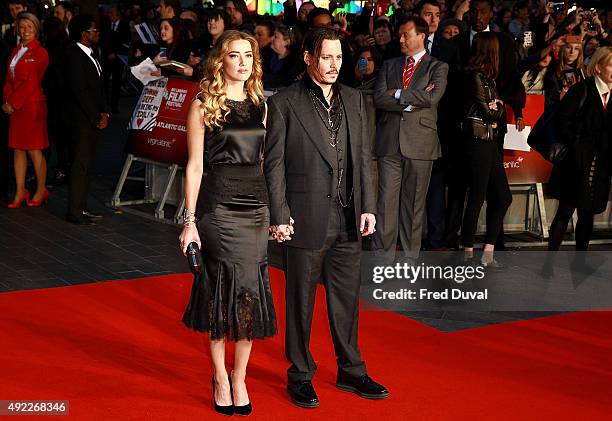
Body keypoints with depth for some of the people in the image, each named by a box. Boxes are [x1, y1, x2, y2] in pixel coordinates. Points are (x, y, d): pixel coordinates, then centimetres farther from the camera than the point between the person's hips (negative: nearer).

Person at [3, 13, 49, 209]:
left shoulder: (40, 53, -7)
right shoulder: (16, 51, 14)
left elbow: (31, 83, -12)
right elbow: (9, 78, 12)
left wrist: (13, 103, -13)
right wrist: (7, 101, -3)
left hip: (32, 105, -7)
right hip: (15, 106, 7)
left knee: (34, 149, -2)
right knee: (17, 148, 6)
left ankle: (41, 191, 11)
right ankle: (20, 193, 11)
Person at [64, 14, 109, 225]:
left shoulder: (91, 54, 14)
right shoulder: (74, 55, -13)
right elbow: (80, 91, -17)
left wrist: (104, 113, 6)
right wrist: (96, 117, -13)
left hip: (95, 119, 9)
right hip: (82, 120, -9)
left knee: (86, 164, 12)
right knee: (80, 165, -7)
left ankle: (81, 207, 19)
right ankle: (74, 212, -3)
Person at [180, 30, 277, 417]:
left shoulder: (261, 104, 11)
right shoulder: (204, 105, -2)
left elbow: (267, 160, 14)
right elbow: (195, 166, -4)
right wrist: (190, 221, -7)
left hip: (257, 205, 4)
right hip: (219, 206, -4)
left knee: (250, 291, 4)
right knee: (226, 288, 0)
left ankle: (239, 377, 16)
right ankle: (221, 377, 16)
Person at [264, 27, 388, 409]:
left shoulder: (354, 99, 9)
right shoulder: (284, 103, -5)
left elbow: (363, 157, 11)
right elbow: (274, 164, -6)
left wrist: (368, 207, 4)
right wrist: (279, 216, -11)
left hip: (348, 219, 5)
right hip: (306, 218, -4)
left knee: (347, 298, 14)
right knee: (300, 301, 7)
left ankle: (351, 371, 28)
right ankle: (300, 376, 21)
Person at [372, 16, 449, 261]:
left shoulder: (437, 67, 6)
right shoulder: (389, 65, 16)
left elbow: (432, 97, -12)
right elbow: (379, 98, 2)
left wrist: (397, 94, -6)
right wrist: (411, 101, -9)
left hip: (419, 142, -2)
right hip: (390, 141, 2)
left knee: (414, 202, 3)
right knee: (386, 199, 0)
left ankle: (410, 258, 11)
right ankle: (383, 256, 5)